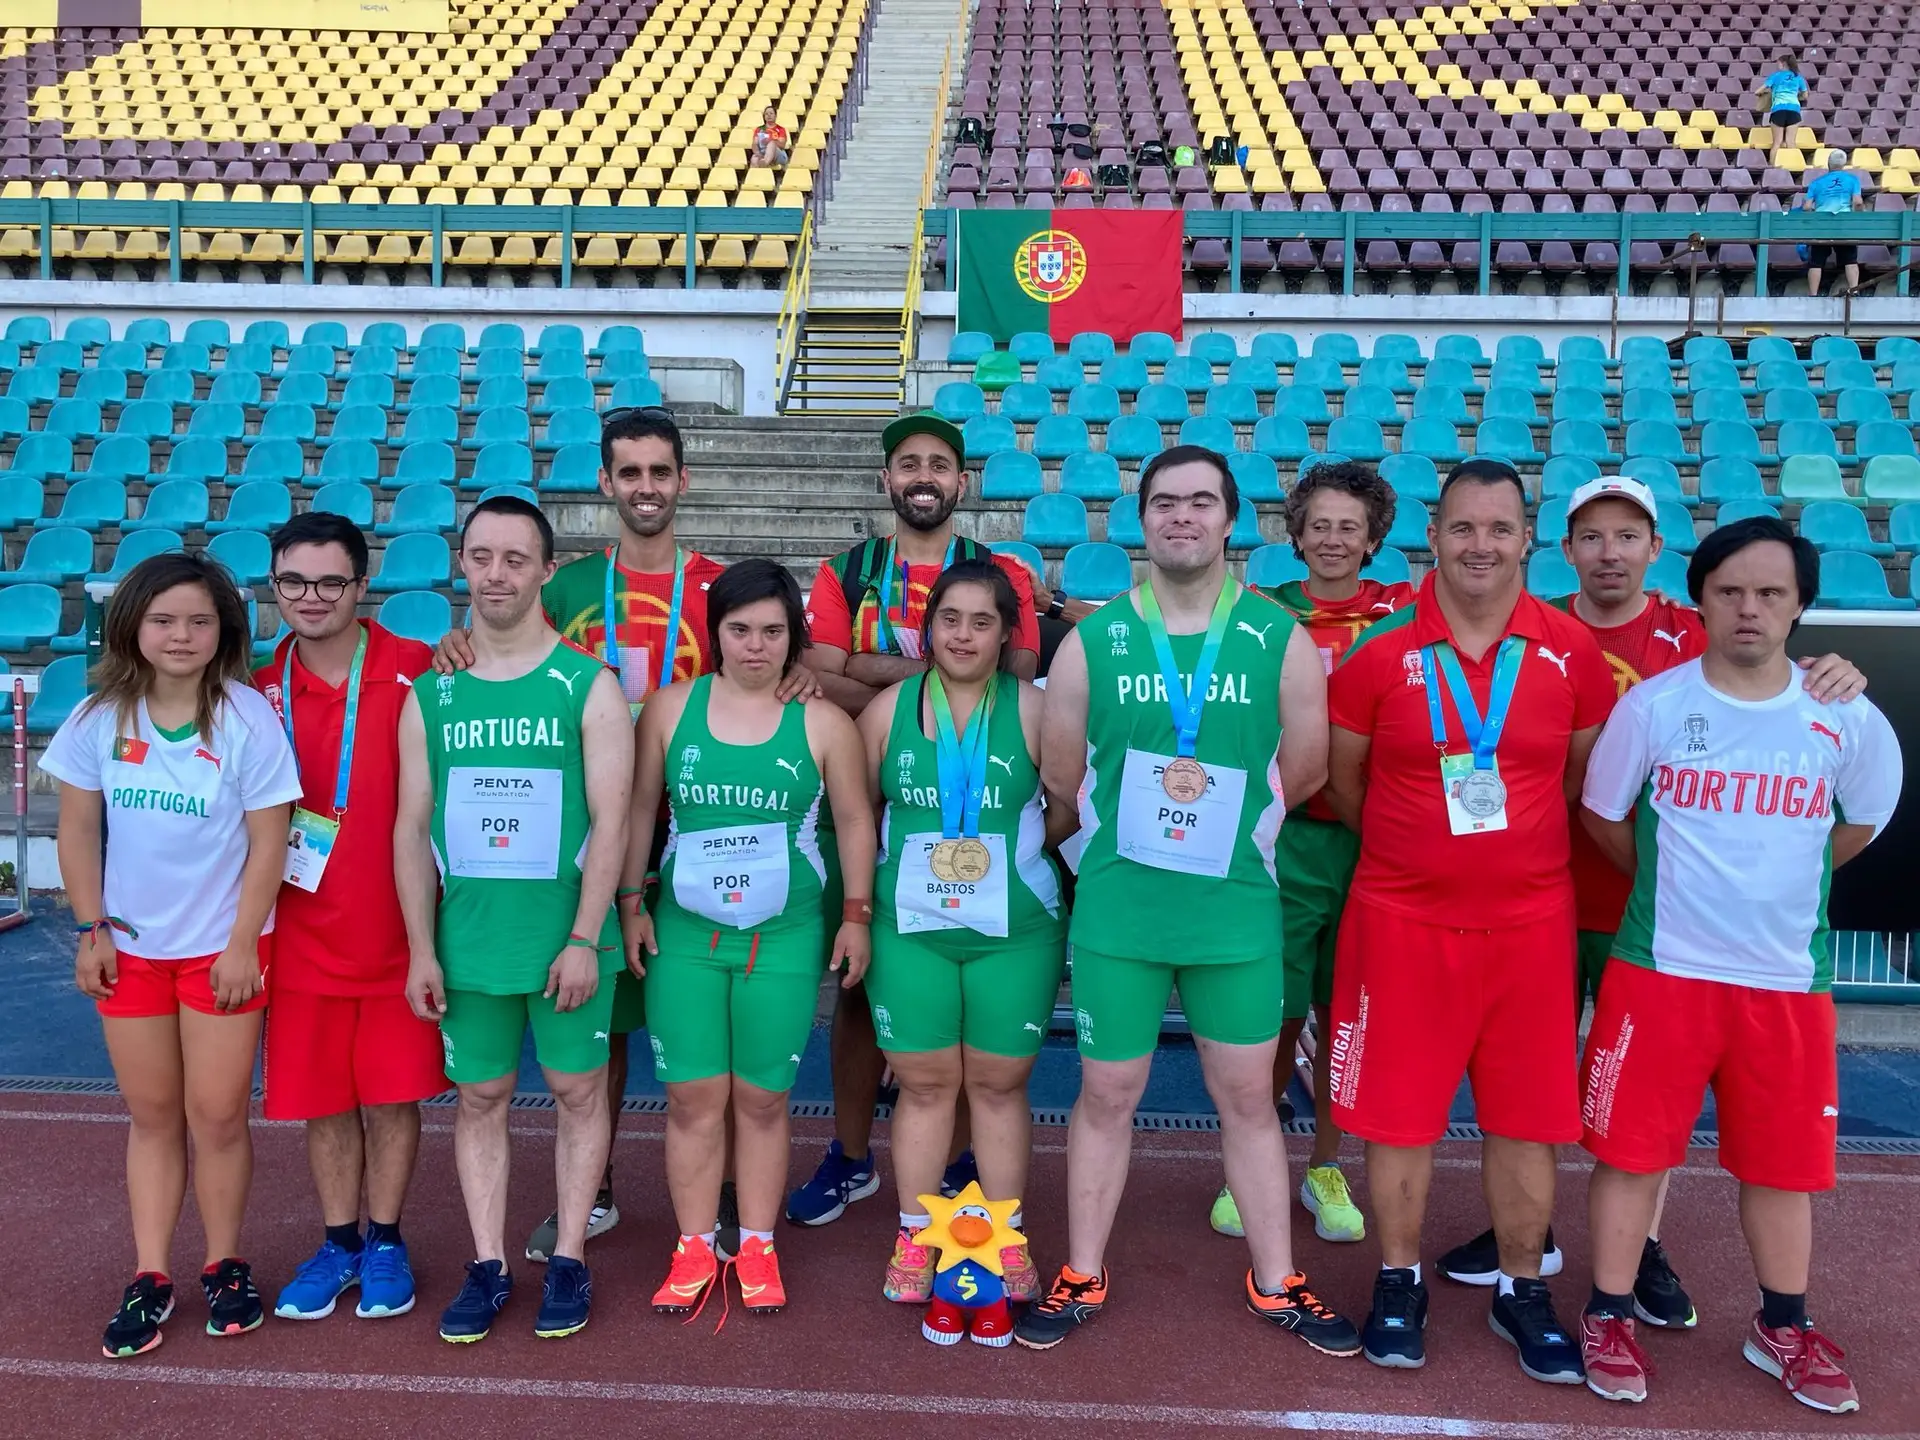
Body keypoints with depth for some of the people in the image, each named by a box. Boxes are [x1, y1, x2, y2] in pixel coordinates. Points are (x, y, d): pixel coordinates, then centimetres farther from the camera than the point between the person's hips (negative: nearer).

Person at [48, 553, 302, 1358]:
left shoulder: (248, 719, -12)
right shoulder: (100, 717, -3)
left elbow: (268, 841, -10)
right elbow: (79, 830, 3)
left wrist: (243, 945, -11)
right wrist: (91, 930, 0)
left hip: (221, 946, -3)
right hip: (129, 945, 3)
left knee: (217, 1116, 4)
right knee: (152, 1116, 12)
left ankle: (224, 1268, 22)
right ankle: (150, 1279, 22)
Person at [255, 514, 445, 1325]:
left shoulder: (418, 672, -8)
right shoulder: (258, 690, 1)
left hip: (397, 930, -2)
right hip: (302, 933, 2)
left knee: (392, 1097, 9)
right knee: (320, 1101, 13)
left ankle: (384, 1242, 29)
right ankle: (337, 1243, 32)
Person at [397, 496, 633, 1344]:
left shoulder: (588, 686, -5)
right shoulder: (430, 694, 4)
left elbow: (610, 821, -9)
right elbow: (413, 827, 4)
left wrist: (584, 940, -14)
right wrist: (421, 948, 0)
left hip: (565, 939, -2)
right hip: (467, 941, 3)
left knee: (577, 1089, 8)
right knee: (479, 1098, 11)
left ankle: (568, 1261, 23)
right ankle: (488, 1266, 25)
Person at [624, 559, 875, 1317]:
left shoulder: (822, 722, -1)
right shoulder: (672, 707, 2)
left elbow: (854, 820, 3)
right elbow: (639, 808, 6)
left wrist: (856, 915, 0)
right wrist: (631, 902, 2)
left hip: (785, 938, -1)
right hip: (684, 933, 1)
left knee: (762, 1098, 7)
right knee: (693, 1096, 4)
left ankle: (757, 1248, 21)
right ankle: (693, 1250, 19)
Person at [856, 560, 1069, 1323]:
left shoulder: (1034, 709, -4)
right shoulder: (888, 708, 2)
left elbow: (1070, 808, 1)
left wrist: (1011, 853, -5)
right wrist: (902, 863, 0)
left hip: (1016, 930, -1)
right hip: (910, 927, 1)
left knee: (999, 1082, 9)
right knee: (923, 1082, 9)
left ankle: (1006, 1241, 23)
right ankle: (914, 1238, 23)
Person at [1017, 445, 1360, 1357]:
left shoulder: (1280, 639, 0)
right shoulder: (1093, 638, -1)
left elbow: (1303, 770, 3)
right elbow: (1062, 777, 4)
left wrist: (1220, 815, 4)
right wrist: (1133, 828, 5)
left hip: (1239, 911, 0)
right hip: (1117, 910, 0)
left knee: (1248, 1097, 13)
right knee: (1106, 1095, 11)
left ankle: (1275, 1283, 30)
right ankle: (1082, 1278, 28)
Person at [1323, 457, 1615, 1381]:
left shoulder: (1570, 651, -1)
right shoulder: (1379, 650, -6)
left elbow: (1585, 777, 11)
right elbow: (1342, 779, 4)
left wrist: (1516, 847, 8)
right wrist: (1413, 848, 9)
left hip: (1530, 919, 2)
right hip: (1402, 918, -1)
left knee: (1526, 1116, 10)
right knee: (1398, 1112, 8)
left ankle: (1521, 1291, 30)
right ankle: (1399, 1280, 28)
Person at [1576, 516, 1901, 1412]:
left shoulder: (1848, 720, -3)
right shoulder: (1652, 705, -7)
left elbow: (1858, 826, 14)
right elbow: (1601, 816, 4)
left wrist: (1773, 883, 12)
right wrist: (1675, 884, 8)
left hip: (1789, 978, 2)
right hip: (1660, 970, -2)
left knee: (1784, 1160, 14)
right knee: (1632, 1148, 4)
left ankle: (1782, 1328, 34)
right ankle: (1609, 1317, 20)